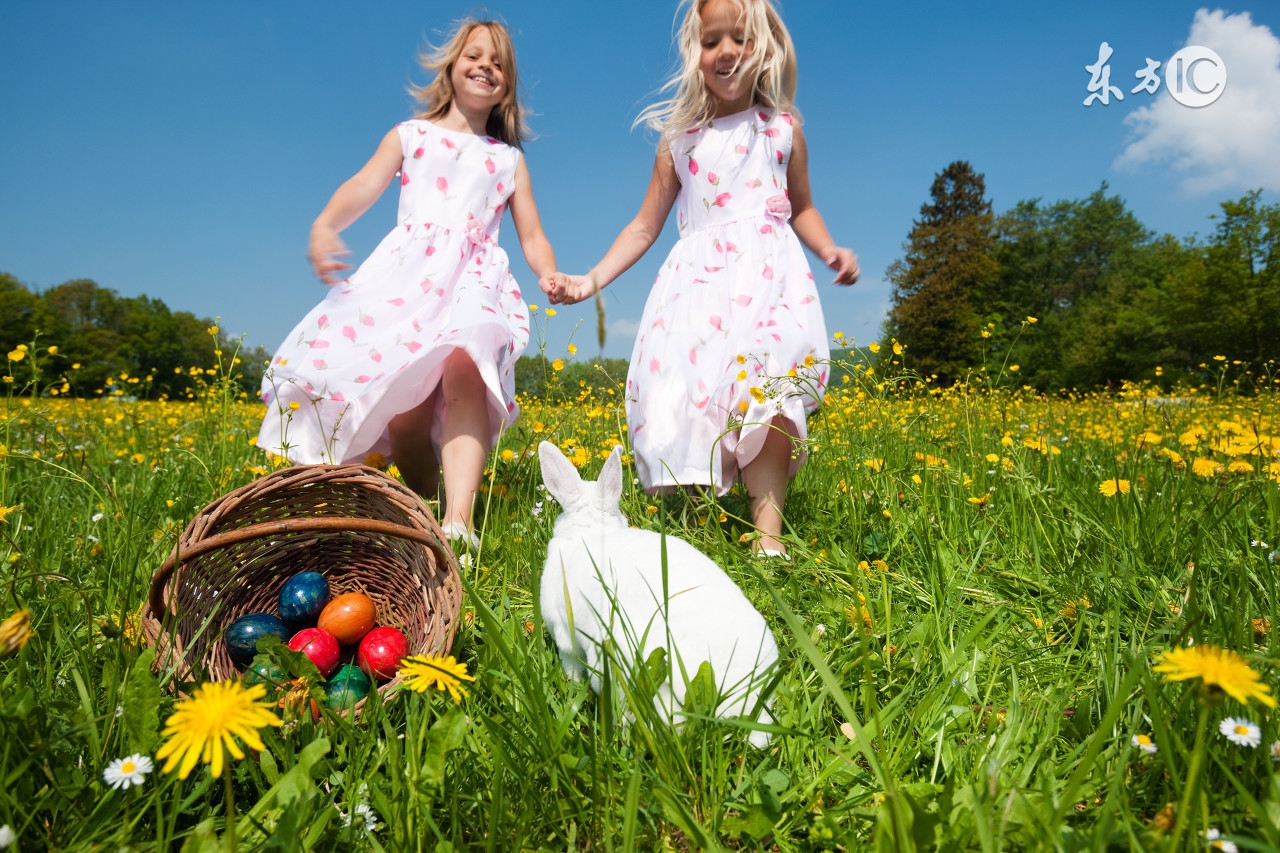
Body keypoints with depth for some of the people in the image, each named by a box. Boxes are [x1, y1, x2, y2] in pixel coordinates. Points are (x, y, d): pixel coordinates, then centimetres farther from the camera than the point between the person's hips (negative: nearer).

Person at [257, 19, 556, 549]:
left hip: (476, 279, 0)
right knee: (406, 412, -17)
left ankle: (457, 521, -45)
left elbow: (532, 237, 21)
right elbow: (365, 185, 5)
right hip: (408, 272, 1)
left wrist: (551, 277, -3)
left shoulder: (509, 158, 27)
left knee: (466, 374, -33)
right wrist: (324, 224, -17)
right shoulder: (410, 135, 22)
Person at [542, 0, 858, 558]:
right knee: (683, 391, -14)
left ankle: (768, 531, -25)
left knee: (764, 389, -22)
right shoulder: (679, 141, 15)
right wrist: (591, 280, 6)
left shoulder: (783, 129, 15)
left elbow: (801, 208, 24)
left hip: (768, 274, -1)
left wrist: (829, 250, 4)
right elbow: (645, 226, 16)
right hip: (696, 282, 2)